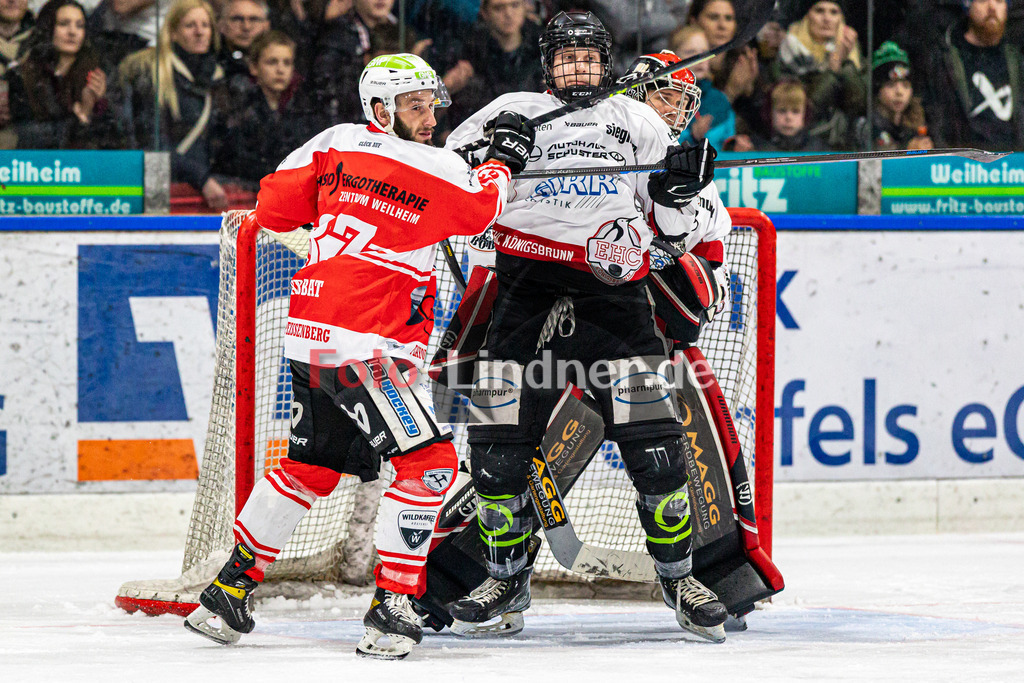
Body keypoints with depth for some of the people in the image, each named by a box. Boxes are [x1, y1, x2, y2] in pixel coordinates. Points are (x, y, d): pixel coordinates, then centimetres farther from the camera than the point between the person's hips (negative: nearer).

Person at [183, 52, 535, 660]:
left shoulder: (336, 144, 8)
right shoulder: (434, 168, -11)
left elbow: (275, 206, 14)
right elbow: (482, 207, 7)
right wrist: (502, 160, 24)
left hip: (312, 335, 9)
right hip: (363, 345, -9)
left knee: (311, 467, 21)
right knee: (427, 461, -8)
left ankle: (230, 588, 26)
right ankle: (392, 605, -9)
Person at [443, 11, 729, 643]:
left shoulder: (637, 120, 15)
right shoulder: (511, 112, 12)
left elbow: (671, 221, 17)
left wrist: (680, 186, -5)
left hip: (613, 287, 0)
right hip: (526, 289, 0)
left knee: (652, 437, -9)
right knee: (499, 435, -4)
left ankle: (679, 577, 2)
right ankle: (509, 576, 13)